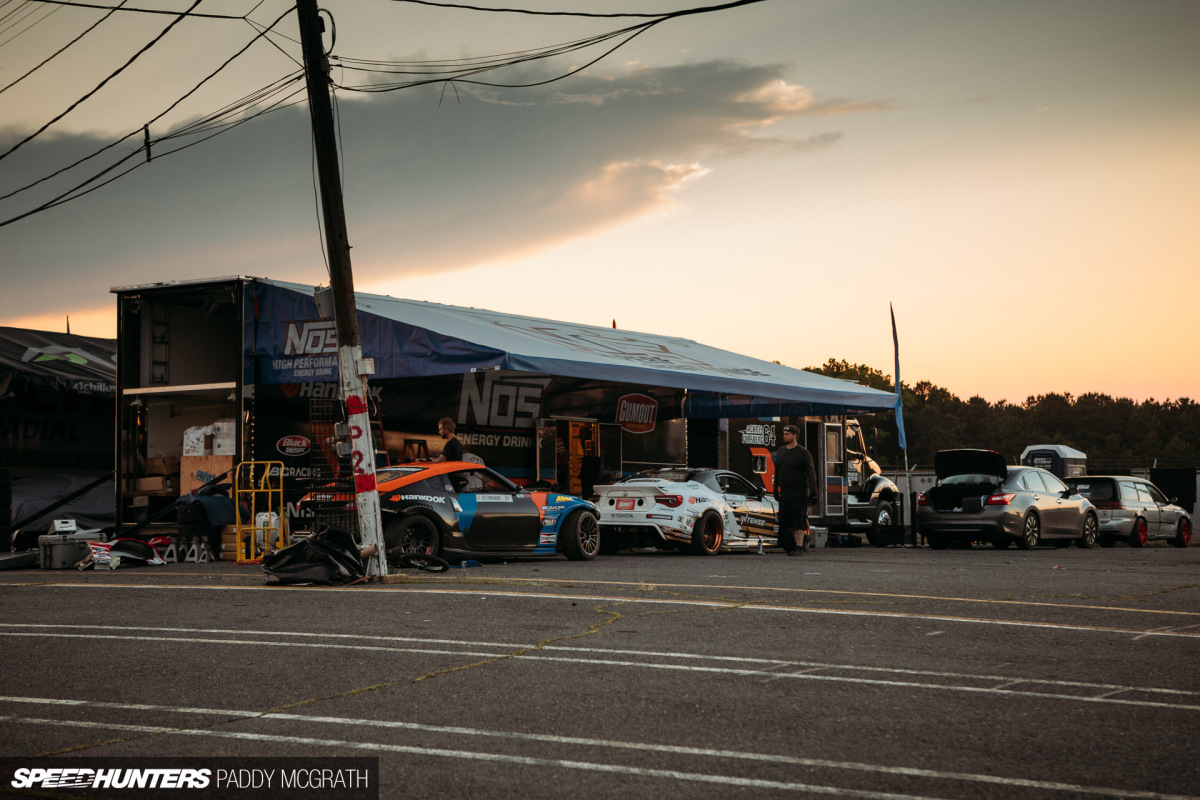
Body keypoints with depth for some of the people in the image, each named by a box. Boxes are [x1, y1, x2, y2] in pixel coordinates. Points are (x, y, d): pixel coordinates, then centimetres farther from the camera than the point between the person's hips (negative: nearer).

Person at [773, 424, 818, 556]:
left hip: (799, 494, -6)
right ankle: (805, 538, 20)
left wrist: (813, 490, -17)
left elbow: (811, 472, -9)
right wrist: (776, 490, 19)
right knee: (784, 522, 3)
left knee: (799, 521, -7)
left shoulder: (803, 452, -4)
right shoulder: (780, 452, 15)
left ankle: (799, 547, -3)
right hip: (784, 494, 6)